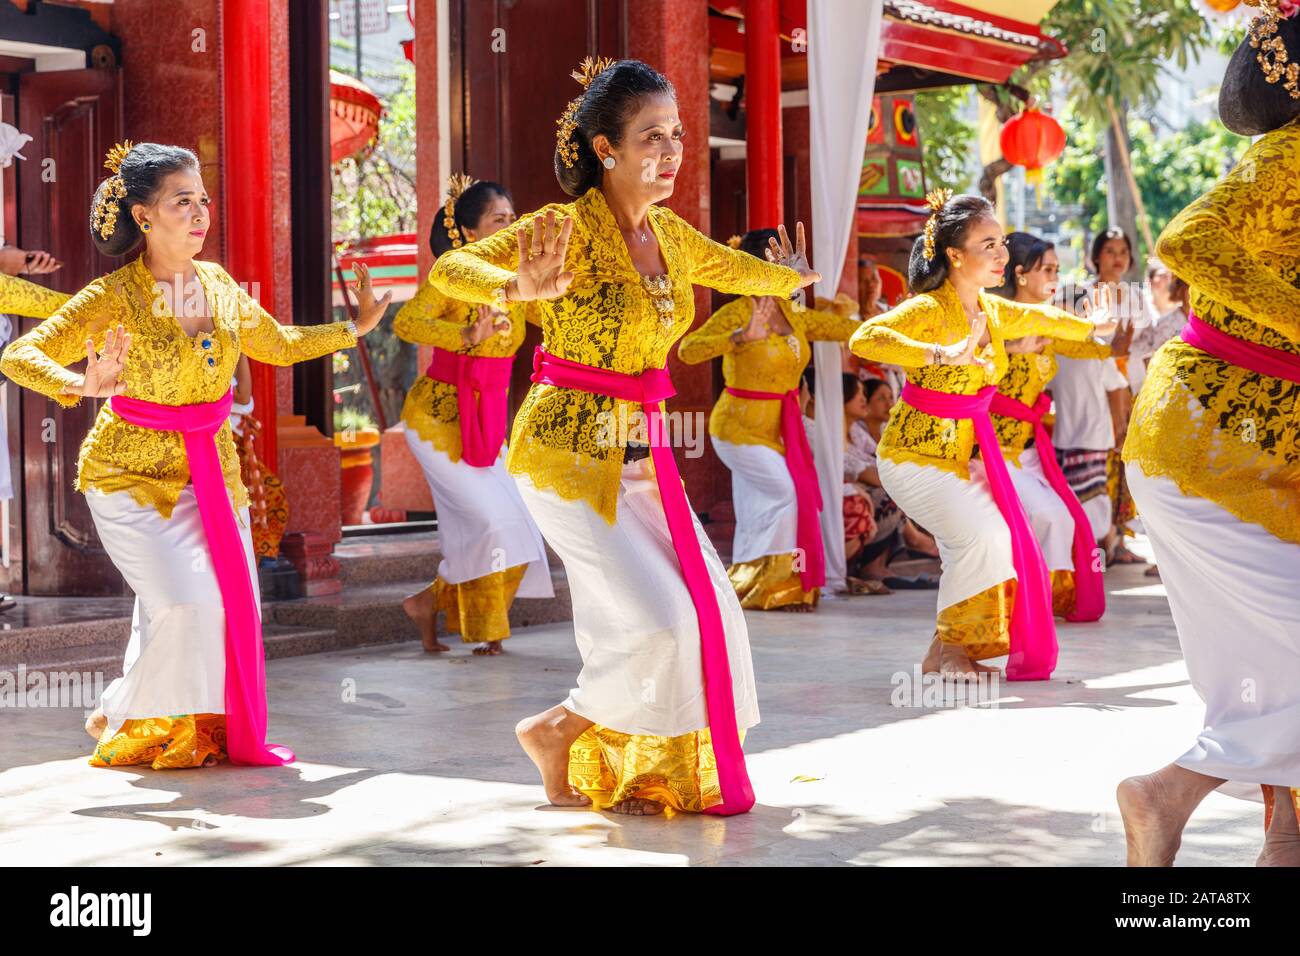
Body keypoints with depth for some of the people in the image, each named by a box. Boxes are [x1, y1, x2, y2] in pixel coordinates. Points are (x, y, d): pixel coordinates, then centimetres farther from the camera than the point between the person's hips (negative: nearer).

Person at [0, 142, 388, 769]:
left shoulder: (219, 284, 2)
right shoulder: (114, 298, -15)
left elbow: (278, 344, 20)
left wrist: (355, 328, 13)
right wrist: (82, 386, -36)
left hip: (211, 471, 5)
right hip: (131, 474, -5)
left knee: (233, 604, -1)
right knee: (187, 603, -18)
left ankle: (203, 732, 23)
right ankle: (122, 724, 7)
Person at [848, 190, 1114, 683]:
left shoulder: (992, 311, 6)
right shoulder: (929, 309, -19)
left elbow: (1039, 319, 28)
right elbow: (865, 339, -35)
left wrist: (1091, 326, 45)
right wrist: (942, 355, -43)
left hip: (964, 454, 8)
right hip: (915, 454, -8)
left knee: (999, 543, 1)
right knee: (981, 535, -22)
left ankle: (954, 649, 20)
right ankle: (945, 649, -6)